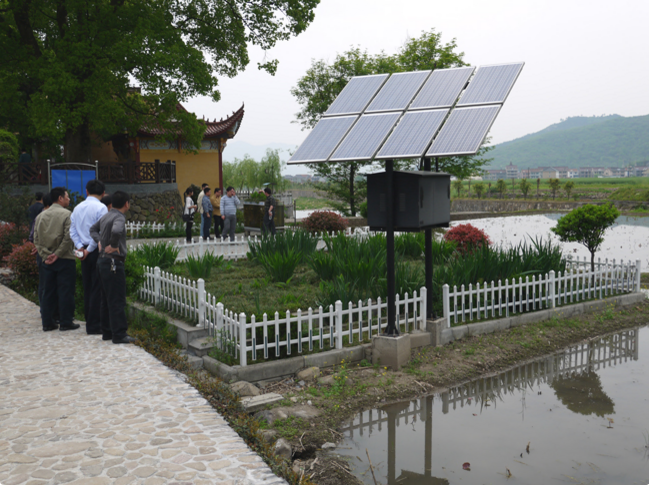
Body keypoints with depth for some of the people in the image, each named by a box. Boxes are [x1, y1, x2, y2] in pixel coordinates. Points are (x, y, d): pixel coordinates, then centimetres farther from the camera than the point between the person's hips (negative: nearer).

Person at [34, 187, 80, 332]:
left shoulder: (42, 215, 9)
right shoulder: (66, 214, -8)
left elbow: (36, 238, 6)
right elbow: (68, 237, -17)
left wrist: (45, 254, 1)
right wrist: (58, 254, -10)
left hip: (47, 260, 6)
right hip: (65, 260, -6)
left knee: (48, 291, 11)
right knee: (65, 291, 0)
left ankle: (47, 322, 14)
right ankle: (66, 322, 4)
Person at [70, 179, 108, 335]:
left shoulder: (77, 208, 13)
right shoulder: (101, 208, -10)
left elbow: (72, 230, 11)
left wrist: (80, 246, 3)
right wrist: (89, 250, -9)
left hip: (84, 252, 7)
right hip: (97, 252, -7)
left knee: (87, 288, 13)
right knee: (97, 289, -3)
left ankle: (89, 322, 19)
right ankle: (94, 326, -2)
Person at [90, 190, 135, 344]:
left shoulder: (106, 217, 12)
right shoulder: (119, 218, -16)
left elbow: (93, 229, 28)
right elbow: (116, 231, -37)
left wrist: (99, 242, 13)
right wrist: (113, 245, -21)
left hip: (103, 261, 10)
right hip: (113, 262, -10)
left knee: (106, 299, 15)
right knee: (117, 300, -5)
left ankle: (107, 332, 22)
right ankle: (119, 334, -2)